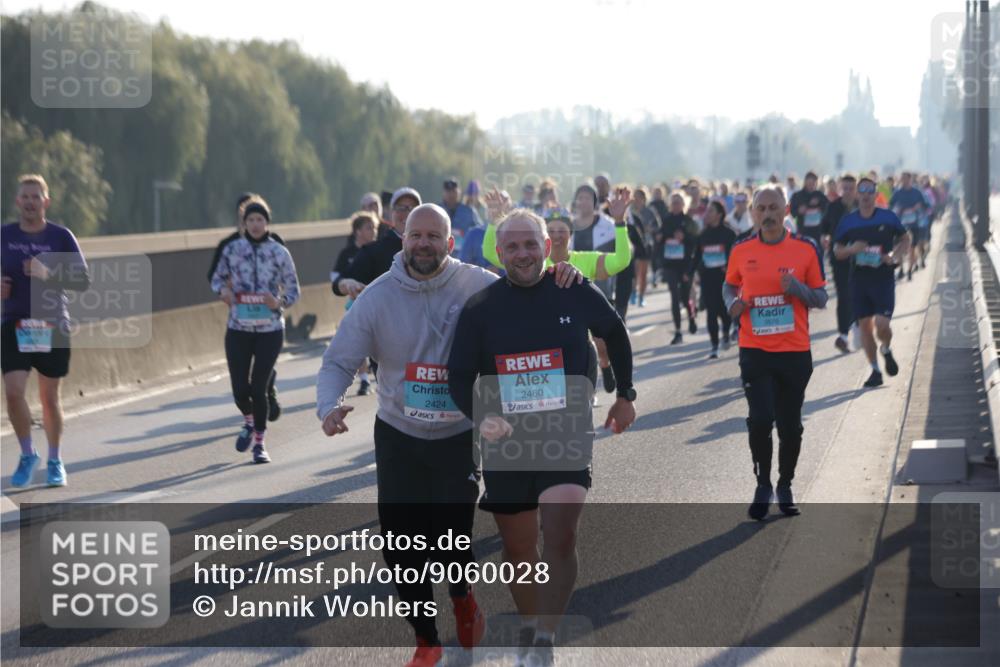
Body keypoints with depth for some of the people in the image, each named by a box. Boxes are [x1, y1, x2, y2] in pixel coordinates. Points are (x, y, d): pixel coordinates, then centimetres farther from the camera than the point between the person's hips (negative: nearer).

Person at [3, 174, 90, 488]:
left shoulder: (61, 237, -2)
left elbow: (83, 280, -5)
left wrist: (49, 274, -19)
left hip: (53, 326, -1)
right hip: (13, 324, 1)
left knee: (49, 398, 6)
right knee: (13, 392, -12)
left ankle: (55, 461, 23)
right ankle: (27, 455, 9)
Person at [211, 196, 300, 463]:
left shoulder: (279, 253, -1)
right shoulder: (232, 250, 3)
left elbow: (293, 290, 4)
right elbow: (217, 279, 13)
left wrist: (280, 302, -16)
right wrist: (223, 290, -10)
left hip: (270, 329, -1)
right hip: (238, 328, 2)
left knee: (259, 386, -4)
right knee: (239, 388, 0)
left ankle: (259, 442, 12)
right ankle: (249, 421, 35)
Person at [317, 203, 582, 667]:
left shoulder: (475, 285, -11)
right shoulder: (377, 298, -10)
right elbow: (339, 362, -8)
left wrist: (558, 281, -22)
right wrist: (329, 406, -28)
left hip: (461, 437, -1)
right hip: (398, 437, 2)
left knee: (453, 539, -6)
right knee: (400, 544, 3)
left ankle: (461, 596, 32)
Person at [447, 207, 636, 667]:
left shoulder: (575, 293, -3)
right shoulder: (480, 309, -4)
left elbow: (615, 335, 16)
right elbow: (459, 376, -1)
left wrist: (625, 396, 20)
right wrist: (481, 418, -20)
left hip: (567, 436, -1)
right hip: (506, 440, 2)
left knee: (560, 535, -19)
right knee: (518, 546, 11)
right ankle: (528, 628, 33)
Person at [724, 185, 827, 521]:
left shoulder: (805, 249, -1)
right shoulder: (741, 251, 2)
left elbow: (821, 299, 3)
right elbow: (730, 285, 19)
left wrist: (796, 287, -17)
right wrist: (733, 303, -4)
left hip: (795, 351, 0)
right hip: (755, 351, 0)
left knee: (790, 425, 8)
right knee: (760, 419, -11)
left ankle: (785, 487, 27)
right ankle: (762, 486, 7)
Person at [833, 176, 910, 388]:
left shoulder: (888, 217, 0)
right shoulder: (848, 221, 4)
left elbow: (905, 239, 11)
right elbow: (837, 251, 8)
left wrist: (896, 256, -7)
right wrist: (851, 249, -13)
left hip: (883, 278, -2)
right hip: (859, 280, 2)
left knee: (881, 324, -14)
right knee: (865, 325, 3)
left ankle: (886, 351, 20)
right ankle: (875, 370, 16)